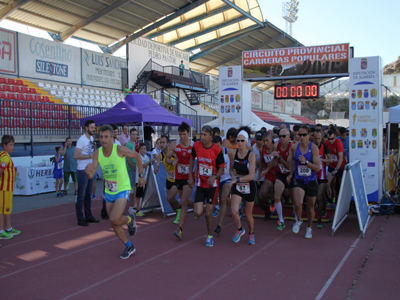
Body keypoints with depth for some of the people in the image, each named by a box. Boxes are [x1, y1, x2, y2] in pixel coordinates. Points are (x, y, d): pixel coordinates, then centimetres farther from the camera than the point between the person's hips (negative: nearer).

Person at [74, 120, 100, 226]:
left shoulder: (91, 138, 12)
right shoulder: (82, 140, -14)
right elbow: (76, 155, -21)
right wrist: (89, 156, -20)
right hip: (83, 170, -8)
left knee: (88, 195, 14)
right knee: (81, 196, -3)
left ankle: (88, 216, 23)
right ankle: (80, 219, 3)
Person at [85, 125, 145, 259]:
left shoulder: (119, 149, -21)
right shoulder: (97, 153, -9)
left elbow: (137, 156, -4)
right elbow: (91, 176, -14)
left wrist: (141, 175, -1)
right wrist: (88, 172, -39)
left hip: (122, 189, -5)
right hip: (109, 191, 5)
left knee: (114, 220, -21)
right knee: (114, 224, 10)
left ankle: (130, 219, 13)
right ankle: (129, 247, 30)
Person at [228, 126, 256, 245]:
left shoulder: (251, 155, -16)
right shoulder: (233, 154, -4)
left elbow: (251, 176, -21)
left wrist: (237, 180, -25)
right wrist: (233, 176, -7)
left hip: (249, 187, -2)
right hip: (237, 186, 2)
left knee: (248, 215, 10)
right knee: (234, 212, -16)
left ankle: (251, 234, 40)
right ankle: (239, 229, 16)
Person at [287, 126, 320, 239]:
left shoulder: (314, 148, -12)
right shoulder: (294, 147, -4)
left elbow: (317, 168, -16)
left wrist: (306, 162, -31)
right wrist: (291, 173, 20)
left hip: (311, 181, 0)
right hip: (298, 180, 1)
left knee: (310, 207, 12)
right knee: (298, 204, -22)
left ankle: (309, 228, 36)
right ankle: (299, 220, 10)